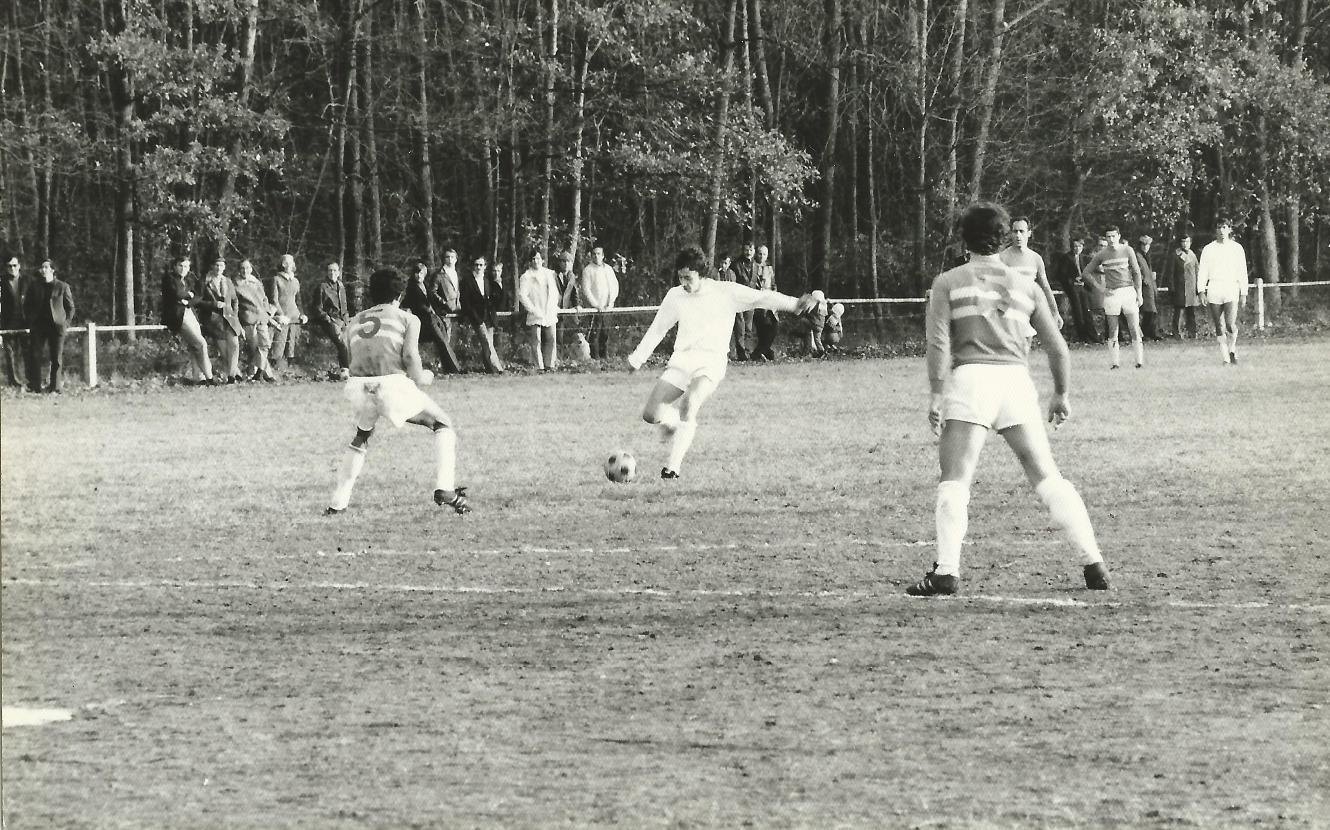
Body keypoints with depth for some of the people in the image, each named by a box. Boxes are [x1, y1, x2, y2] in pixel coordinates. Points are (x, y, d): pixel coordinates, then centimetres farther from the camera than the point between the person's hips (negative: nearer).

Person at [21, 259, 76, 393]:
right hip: (38, 326, 2)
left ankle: (55, 388, 3)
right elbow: (26, 306, 17)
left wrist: (66, 323, 0)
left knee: (56, 359, -1)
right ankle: (34, 386, -2)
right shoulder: (33, 288, 11)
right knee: (34, 357, -6)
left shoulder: (63, 287, 5)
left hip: (57, 326, -2)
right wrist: (29, 321, 6)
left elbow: (70, 307, 9)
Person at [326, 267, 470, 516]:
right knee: (443, 426, 12)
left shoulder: (354, 323, 23)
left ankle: (337, 503, 26)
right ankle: (445, 489, -5)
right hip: (392, 383, -4)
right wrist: (420, 379, 12)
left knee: (361, 438, 32)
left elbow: (354, 358, 16)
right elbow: (410, 355, -3)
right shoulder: (407, 319, 11)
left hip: (358, 384, 4)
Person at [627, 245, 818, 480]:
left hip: (710, 362, -4)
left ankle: (673, 467, -31)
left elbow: (761, 298, -6)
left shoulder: (725, 292, -1)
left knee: (689, 405, -32)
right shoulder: (675, 296, 9)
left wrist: (794, 303, -19)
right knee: (650, 415, -9)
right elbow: (657, 329, 20)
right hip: (681, 361, 4)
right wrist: (637, 358, 22)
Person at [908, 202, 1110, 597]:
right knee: (1048, 478, 7)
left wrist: (936, 394, -3)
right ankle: (1093, 563, 3)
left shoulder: (948, 283, 8)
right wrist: (1061, 395, 26)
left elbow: (939, 343, -3)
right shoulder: (1025, 285, 16)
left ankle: (946, 571, -17)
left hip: (970, 376, -3)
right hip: (1017, 378, 3)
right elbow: (1057, 346, 16)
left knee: (954, 480, -3)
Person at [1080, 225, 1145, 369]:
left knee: (1134, 329, -4)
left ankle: (1140, 361, -1)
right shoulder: (1101, 255, 4)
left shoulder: (1127, 250, 4)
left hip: (1128, 291, 0)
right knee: (1113, 331, 0)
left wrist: (1139, 294, 1)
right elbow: (1086, 273, 10)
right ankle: (1114, 362, 4)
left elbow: (1136, 272, 6)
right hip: (1111, 293, 0)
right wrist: (1099, 287, 2)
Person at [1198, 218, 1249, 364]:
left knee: (1230, 324, -15)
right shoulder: (1208, 249, 9)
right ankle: (1225, 357, 5)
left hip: (1231, 288, -1)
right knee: (1219, 327, -1)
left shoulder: (1237, 248, 9)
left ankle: (1232, 350, 10)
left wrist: (1243, 293, 8)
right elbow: (1202, 271, 8)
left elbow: (1242, 272, 11)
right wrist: (1201, 291, -4)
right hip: (1214, 290, 1)